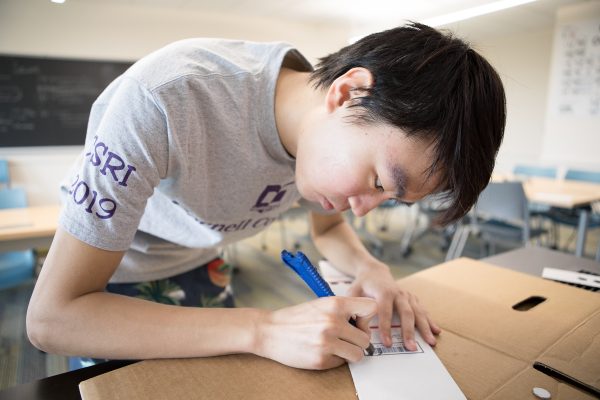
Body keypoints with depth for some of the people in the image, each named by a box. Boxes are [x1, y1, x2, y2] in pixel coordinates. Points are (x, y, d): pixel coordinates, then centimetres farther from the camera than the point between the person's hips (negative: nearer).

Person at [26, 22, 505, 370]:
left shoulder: (332, 134, -21)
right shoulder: (165, 100, -41)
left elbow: (329, 227, -1)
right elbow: (50, 316, -36)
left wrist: (370, 268, -23)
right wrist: (263, 331, -43)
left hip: (196, 264, 4)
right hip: (105, 273, -3)